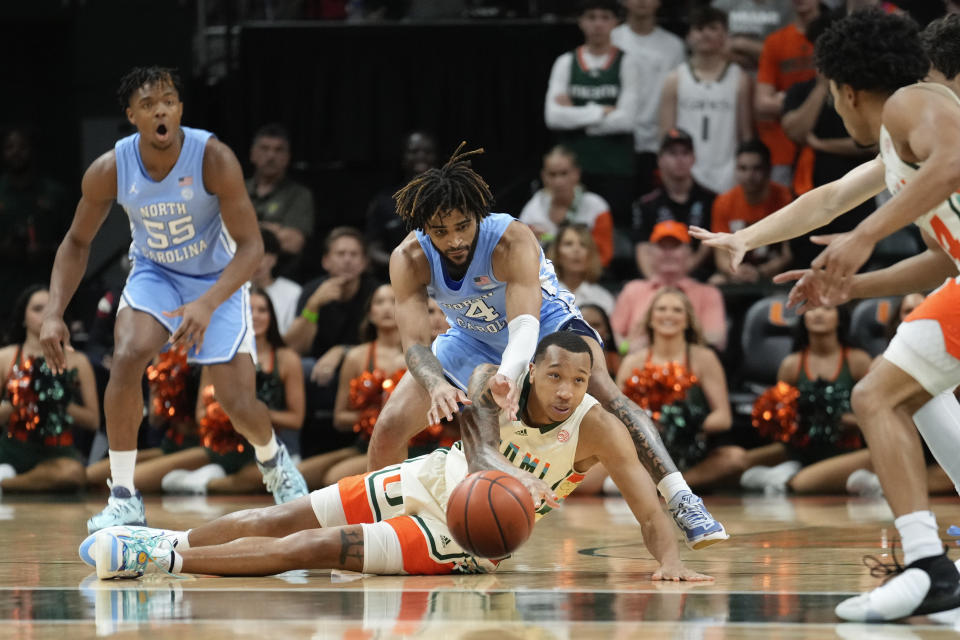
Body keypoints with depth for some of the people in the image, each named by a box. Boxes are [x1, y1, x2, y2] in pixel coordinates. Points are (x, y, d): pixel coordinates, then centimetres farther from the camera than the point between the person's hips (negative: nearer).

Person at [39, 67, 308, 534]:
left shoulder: (214, 159, -29)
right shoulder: (109, 171, -20)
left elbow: (251, 245, -27)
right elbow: (77, 242, -4)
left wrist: (208, 304, -42)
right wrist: (53, 313, -17)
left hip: (218, 280, -1)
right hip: (154, 272, 1)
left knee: (239, 404, -7)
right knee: (127, 359, -28)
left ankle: (273, 461, 32)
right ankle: (124, 498, -17)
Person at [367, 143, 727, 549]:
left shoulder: (513, 241, -35)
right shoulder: (408, 260, -26)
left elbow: (524, 323, -48)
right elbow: (414, 341, -33)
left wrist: (508, 375, -71)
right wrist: (436, 384, -57)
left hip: (547, 323, -4)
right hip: (473, 341, 4)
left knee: (600, 389, -34)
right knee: (389, 427, -7)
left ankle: (681, 501, -40)